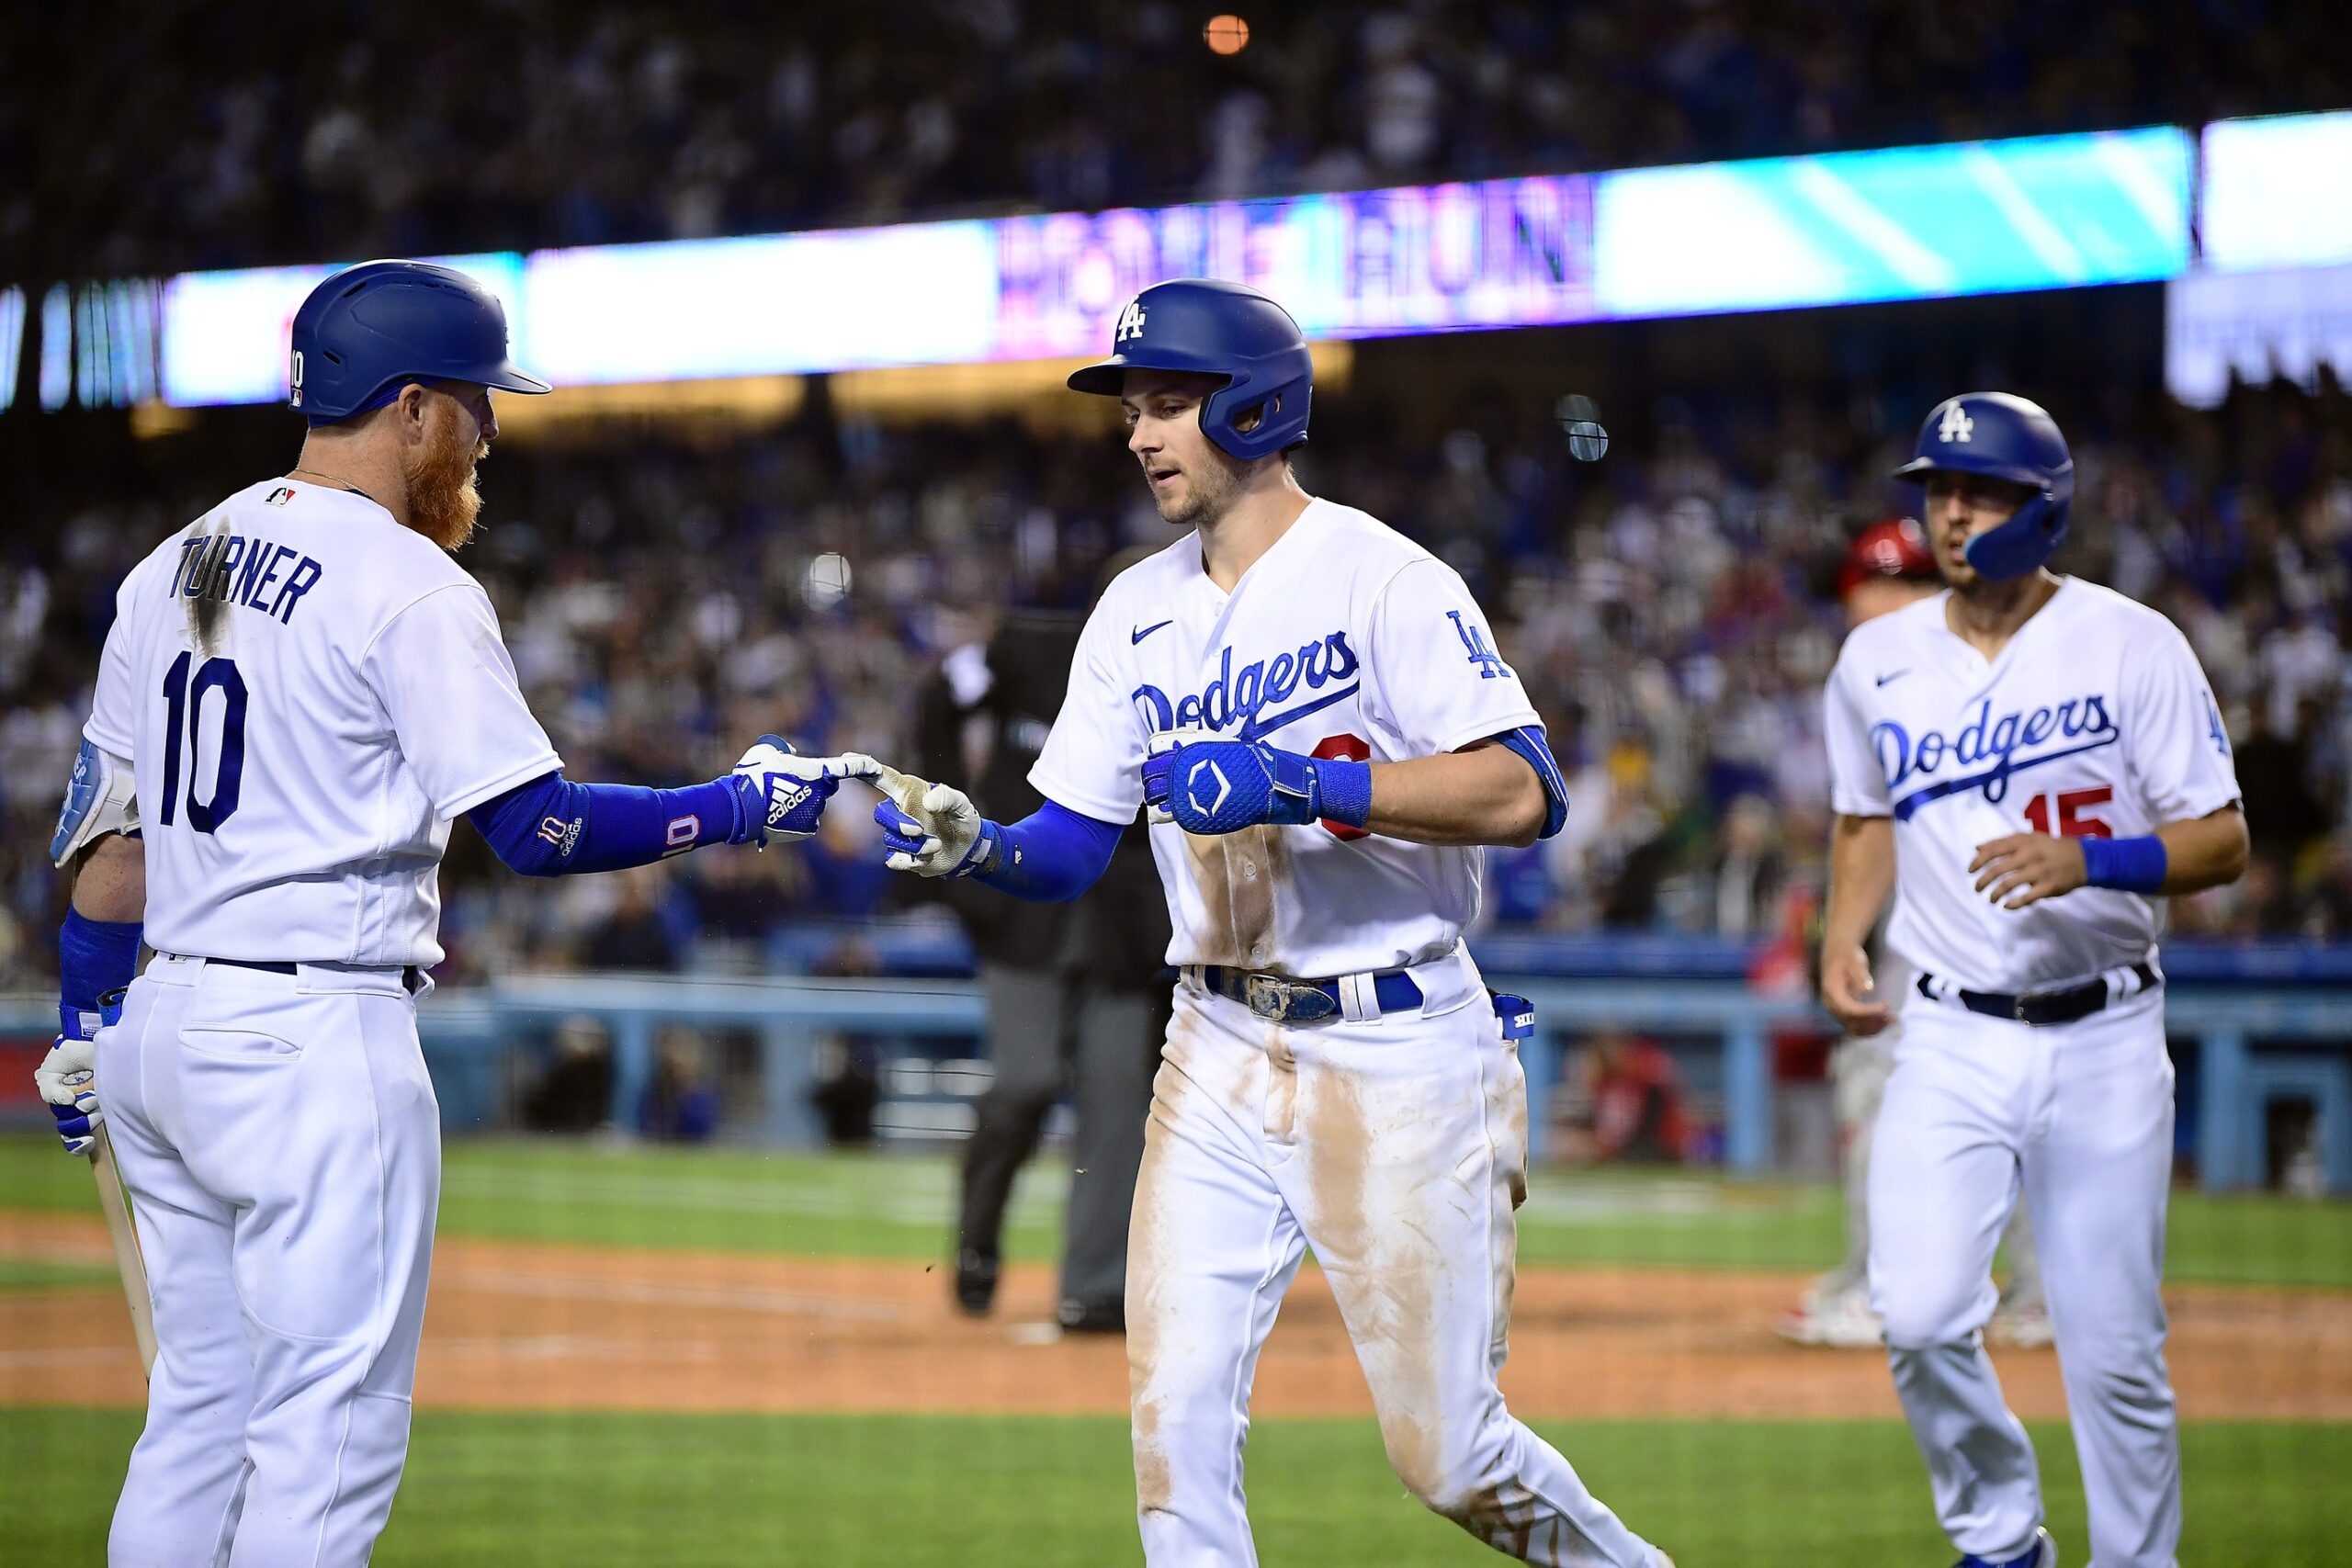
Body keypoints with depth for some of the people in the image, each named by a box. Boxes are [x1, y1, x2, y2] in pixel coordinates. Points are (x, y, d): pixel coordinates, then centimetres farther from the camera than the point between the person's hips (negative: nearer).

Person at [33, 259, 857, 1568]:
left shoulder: (173, 568, 13)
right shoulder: (412, 589, -11)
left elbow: (111, 821, 16)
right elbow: (541, 826, -15)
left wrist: (84, 1025, 22)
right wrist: (743, 806, -4)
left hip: (162, 1022, 9)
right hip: (318, 1035, -8)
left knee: (200, 1410, 14)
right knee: (332, 1426, -5)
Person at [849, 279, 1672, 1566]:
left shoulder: (1379, 578, -11)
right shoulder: (1137, 613, 9)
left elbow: (1521, 794, -21)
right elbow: (1069, 849, 9)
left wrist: (1300, 785, -28)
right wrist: (971, 844, -12)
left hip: (1399, 1054, -6)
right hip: (1220, 1047, 6)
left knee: (1447, 1456, 0)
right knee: (1175, 1418, -4)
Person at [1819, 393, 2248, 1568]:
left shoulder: (2133, 646, -5)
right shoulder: (1878, 660, 6)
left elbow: (2220, 842, -7)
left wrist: (2087, 862, -24)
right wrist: (1842, 936, 4)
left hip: (2106, 1041, -2)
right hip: (1949, 1041, 2)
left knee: (2113, 1346, -1)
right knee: (1921, 1317, -13)